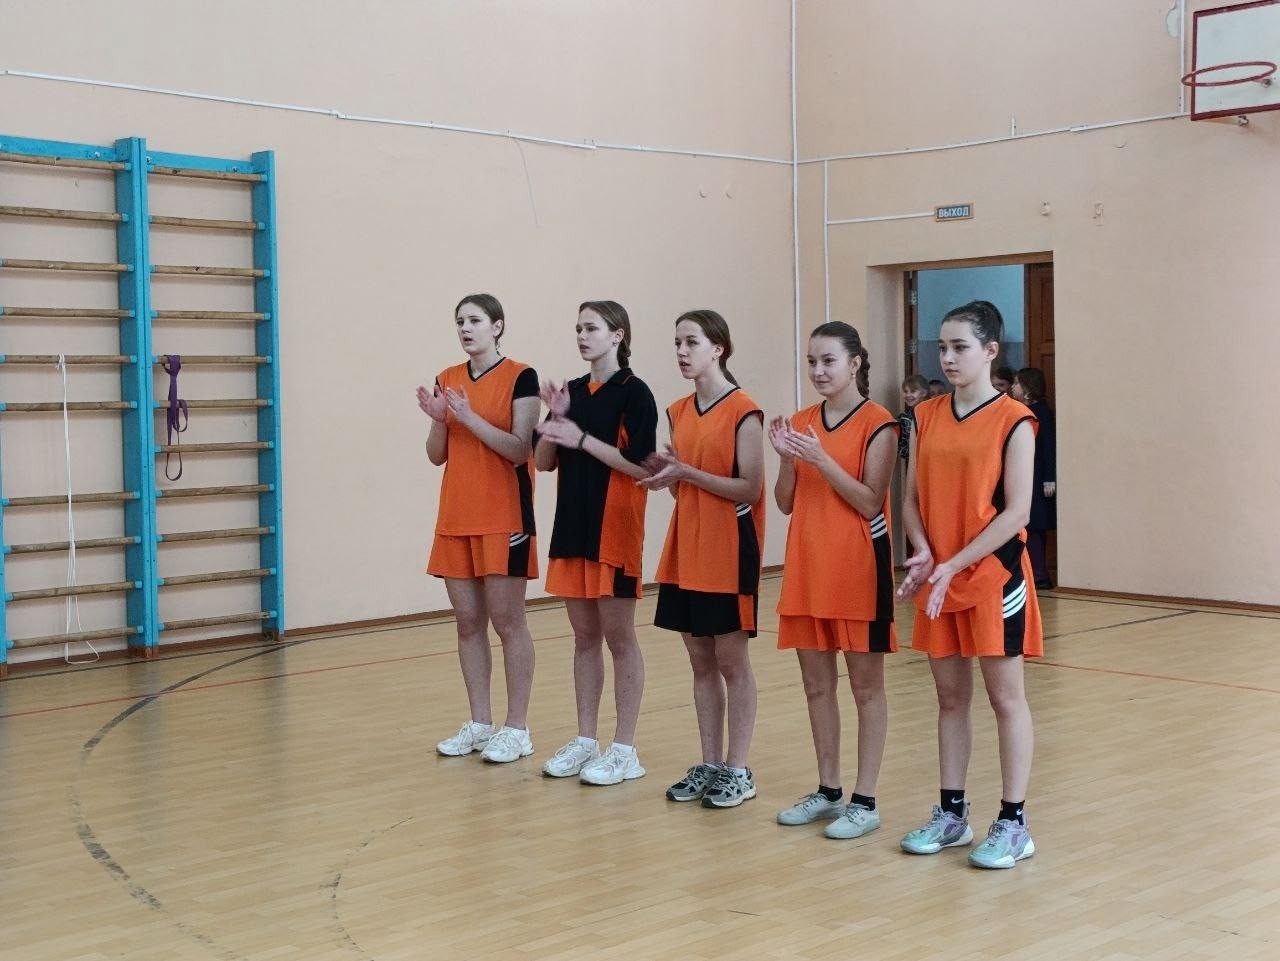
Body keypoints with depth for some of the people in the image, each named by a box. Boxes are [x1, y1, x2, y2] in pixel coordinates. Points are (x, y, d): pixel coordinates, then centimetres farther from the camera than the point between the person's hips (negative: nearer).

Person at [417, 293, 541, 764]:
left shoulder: (520, 377, -6)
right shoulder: (447, 380, 10)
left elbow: (520, 450, -13)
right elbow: (437, 455, 11)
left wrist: (469, 416, -19)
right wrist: (437, 418, -8)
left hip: (503, 517, -6)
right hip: (455, 518, 6)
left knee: (507, 621, -2)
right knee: (468, 622, 9)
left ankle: (517, 728, 6)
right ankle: (479, 724, 17)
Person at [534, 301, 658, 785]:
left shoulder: (633, 393, -8)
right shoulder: (573, 392, 10)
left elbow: (640, 465, -16)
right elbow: (543, 462, 9)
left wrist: (582, 439, -19)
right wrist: (555, 419, -8)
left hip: (615, 527, -6)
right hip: (573, 525, 7)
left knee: (619, 636, 0)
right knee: (584, 636, 12)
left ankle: (624, 749, 6)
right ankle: (585, 740, 20)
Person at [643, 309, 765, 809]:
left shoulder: (743, 411, -11)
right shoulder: (678, 412, 10)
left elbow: (750, 489, -14)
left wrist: (688, 473, -19)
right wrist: (666, 472, -6)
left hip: (728, 551, -7)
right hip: (685, 549, 7)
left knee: (732, 661, 2)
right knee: (701, 662, 12)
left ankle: (737, 771, 11)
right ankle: (709, 765, 20)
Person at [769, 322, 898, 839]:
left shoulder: (877, 424, -7)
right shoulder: (802, 422, 9)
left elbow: (870, 502, -13)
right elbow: (786, 502, 8)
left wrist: (820, 458, -22)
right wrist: (787, 457, -10)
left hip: (858, 567, -6)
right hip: (808, 566, 6)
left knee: (866, 684, 2)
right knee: (816, 684, 12)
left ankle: (865, 801, 8)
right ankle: (827, 791, 24)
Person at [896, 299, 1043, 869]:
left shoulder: (1013, 421, -9)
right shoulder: (926, 416, 7)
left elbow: (1016, 512, -13)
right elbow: (912, 498, 7)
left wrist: (956, 565, -18)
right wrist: (922, 554, -11)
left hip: (993, 573, -5)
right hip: (938, 578, 5)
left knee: (1006, 697, 3)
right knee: (950, 697, 12)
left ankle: (1013, 824, 10)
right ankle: (952, 815, 22)